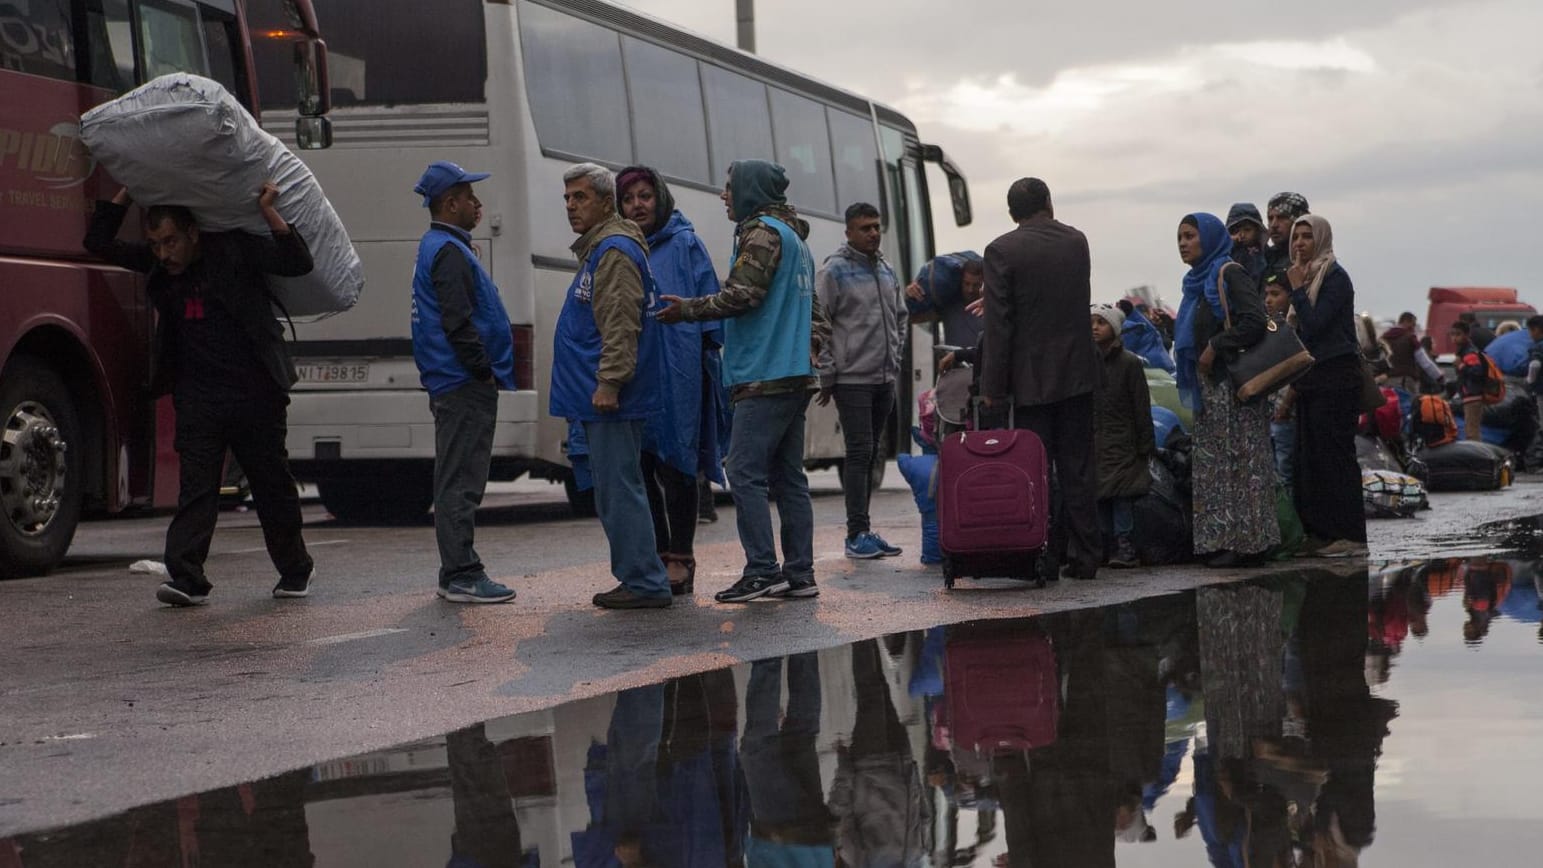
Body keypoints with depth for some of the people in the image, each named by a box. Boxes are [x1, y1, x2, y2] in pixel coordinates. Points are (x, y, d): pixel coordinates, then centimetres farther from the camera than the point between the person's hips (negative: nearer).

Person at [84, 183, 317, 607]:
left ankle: (295, 572, 23)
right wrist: (127, 193, 5)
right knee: (196, 487, -8)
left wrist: (268, 212, -18)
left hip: (255, 392, -3)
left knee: (273, 485, 8)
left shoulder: (234, 250, -6)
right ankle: (186, 578, -13)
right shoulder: (158, 265, 7)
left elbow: (298, 263, -12)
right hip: (197, 394, 3)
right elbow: (98, 242, 10)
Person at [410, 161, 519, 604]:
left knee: (457, 480, 13)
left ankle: (457, 573, 18)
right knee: (461, 482, -8)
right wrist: (484, 371, -16)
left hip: (454, 385, 11)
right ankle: (461, 576, -6)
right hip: (465, 385, -11)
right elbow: (458, 323, -23)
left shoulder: (440, 247, 19)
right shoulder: (449, 252, -15)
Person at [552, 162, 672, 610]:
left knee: (619, 489, -9)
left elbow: (621, 325, -21)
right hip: (601, 398, 11)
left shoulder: (614, 251, -12)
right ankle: (640, 579, 17)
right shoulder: (597, 249, 22)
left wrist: (609, 383, -25)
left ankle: (644, 583, -7)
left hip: (612, 400, -11)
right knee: (615, 489, 13)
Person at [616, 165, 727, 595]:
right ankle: (656, 555, 16)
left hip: (677, 370, -5)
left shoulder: (684, 245, 0)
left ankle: (681, 559, 4)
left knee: (674, 465, -3)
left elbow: (707, 303, -3)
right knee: (640, 466, 7)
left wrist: (706, 348, -12)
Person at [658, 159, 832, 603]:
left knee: (745, 472, -10)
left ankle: (762, 570, -13)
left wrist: (687, 309, -8)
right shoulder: (795, 240, 23)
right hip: (796, 376, 10)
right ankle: (799, 573, 8)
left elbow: (743, 293, -18)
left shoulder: (762, 232, -8)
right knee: (788, 476, 9)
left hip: (765, 377, -10)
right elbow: (816, 312, 27)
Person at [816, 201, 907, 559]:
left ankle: (862, 530, 14)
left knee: (872, 454, 9)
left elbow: (900, 318, 25)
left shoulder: (887, 271, 15)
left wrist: (896, 360, 14)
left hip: (885, 379, 7)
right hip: (852, 379, -7)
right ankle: (857, 533, -9)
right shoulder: (834, 271, -7)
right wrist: (827, 376, -11)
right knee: (859, 452, -10)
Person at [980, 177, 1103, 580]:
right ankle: (1084, 556, 9)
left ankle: (1046, 557, 0)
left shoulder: (1002, 251, -9)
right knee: (1078, 468, 8)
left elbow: (999, 324, -12)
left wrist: (992, 385, -9)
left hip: (1031, 378, -4)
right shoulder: (1077, 241, 6)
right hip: (1077, 372, 4)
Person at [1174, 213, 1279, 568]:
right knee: (1215, 463, 7)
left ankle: (1245, 542, -6)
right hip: (1211, 389, 9)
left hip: (1233, 387, -9)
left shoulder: (1228, 274, -10)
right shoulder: (1199, 280, 17)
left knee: (1237, 459, -8)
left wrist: (1214, 348, -17)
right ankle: (1224, 542, 9)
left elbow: (1255, 321, -20)